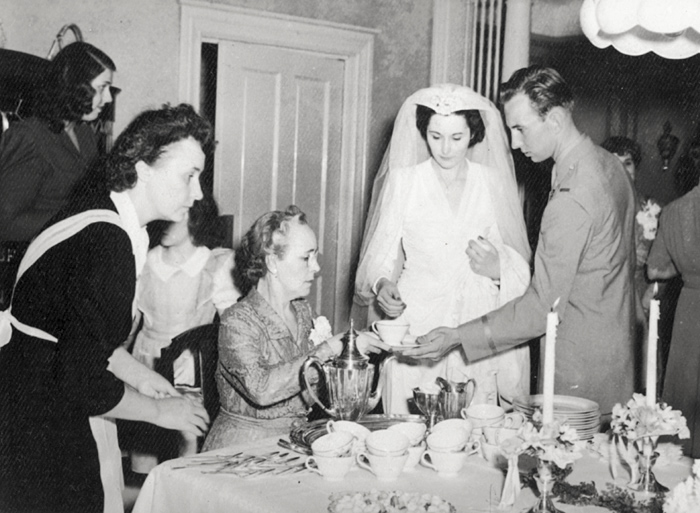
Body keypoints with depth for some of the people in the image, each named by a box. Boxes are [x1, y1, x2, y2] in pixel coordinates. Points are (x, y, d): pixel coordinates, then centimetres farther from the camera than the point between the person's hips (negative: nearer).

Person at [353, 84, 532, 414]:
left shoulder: (493, 182, 5)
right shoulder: (402, 180, 2)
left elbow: (519, 266, 9)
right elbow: (382, 255, 5)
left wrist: (497, 269, -12)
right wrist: (382, 285, -15)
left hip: (478, 331, 1)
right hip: (416, 328, -1)